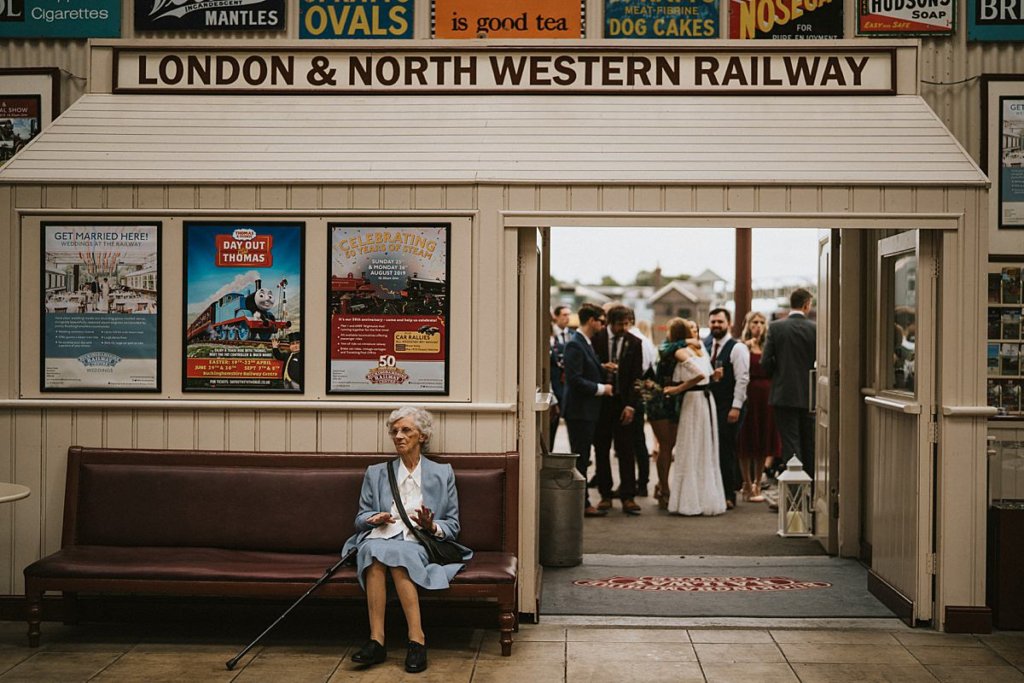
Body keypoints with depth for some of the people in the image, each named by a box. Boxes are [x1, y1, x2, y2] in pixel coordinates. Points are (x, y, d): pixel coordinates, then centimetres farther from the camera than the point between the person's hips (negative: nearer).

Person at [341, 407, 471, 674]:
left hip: (420, 544, -2)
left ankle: (416, 639, -40)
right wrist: (375, 519, -3)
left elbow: (453, 526, 14)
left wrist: (432, 527, -8)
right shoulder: (376, 473, 23)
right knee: (374, 550, -36)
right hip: (379, 538, 2)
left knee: (395, 552, -37)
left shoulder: (443, 473, 18)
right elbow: (360, 519, 20)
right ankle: (376, 640, -41)